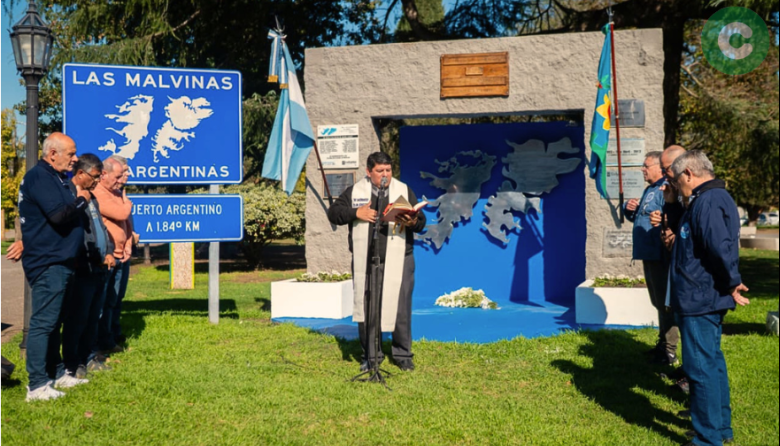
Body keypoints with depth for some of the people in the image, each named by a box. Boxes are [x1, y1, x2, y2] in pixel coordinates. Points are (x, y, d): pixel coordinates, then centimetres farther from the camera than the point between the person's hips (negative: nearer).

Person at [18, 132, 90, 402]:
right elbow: (58, 215, -23)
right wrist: (81, 201, -9)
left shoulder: (58, 178, 17)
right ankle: (37, 386, -5)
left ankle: (56, 374, 25)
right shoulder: (39, 177, -14)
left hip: (61, 261, 10)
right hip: (47, 262, -10)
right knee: (43, 321, -8)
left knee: (53, 321, 16)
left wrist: (80, 200, 6)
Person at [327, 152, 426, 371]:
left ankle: (402, 354, 18)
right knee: (365, 308, 5)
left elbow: (421, 221, 7)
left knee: (400, 309, 2)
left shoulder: (404, 190, 9)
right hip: (365, 262, 0)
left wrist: (412, 222, -17)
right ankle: (371, 355, 19)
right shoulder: (354, 191, 7)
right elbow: (333, 213, 4)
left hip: (398, 261, 0)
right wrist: (355, 213, -11)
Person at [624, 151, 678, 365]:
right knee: (658, 302, 18)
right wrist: (630, 209, 5)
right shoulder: (650, 190, 16)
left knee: (664, 302, -4)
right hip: (649, 256, 10)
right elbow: (639, 218, 24)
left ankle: (669, 352, 2)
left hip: (660, 257, -10)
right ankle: (663, 344, 30)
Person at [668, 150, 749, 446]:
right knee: (712, 362, 20)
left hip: (700, 300, -11)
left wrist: (732, 283, -19)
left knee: (701, 369, -3)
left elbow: (721, 247, -28)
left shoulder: (707, 201, -19)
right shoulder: (714, 197, 15)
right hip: (708, 298, 11)